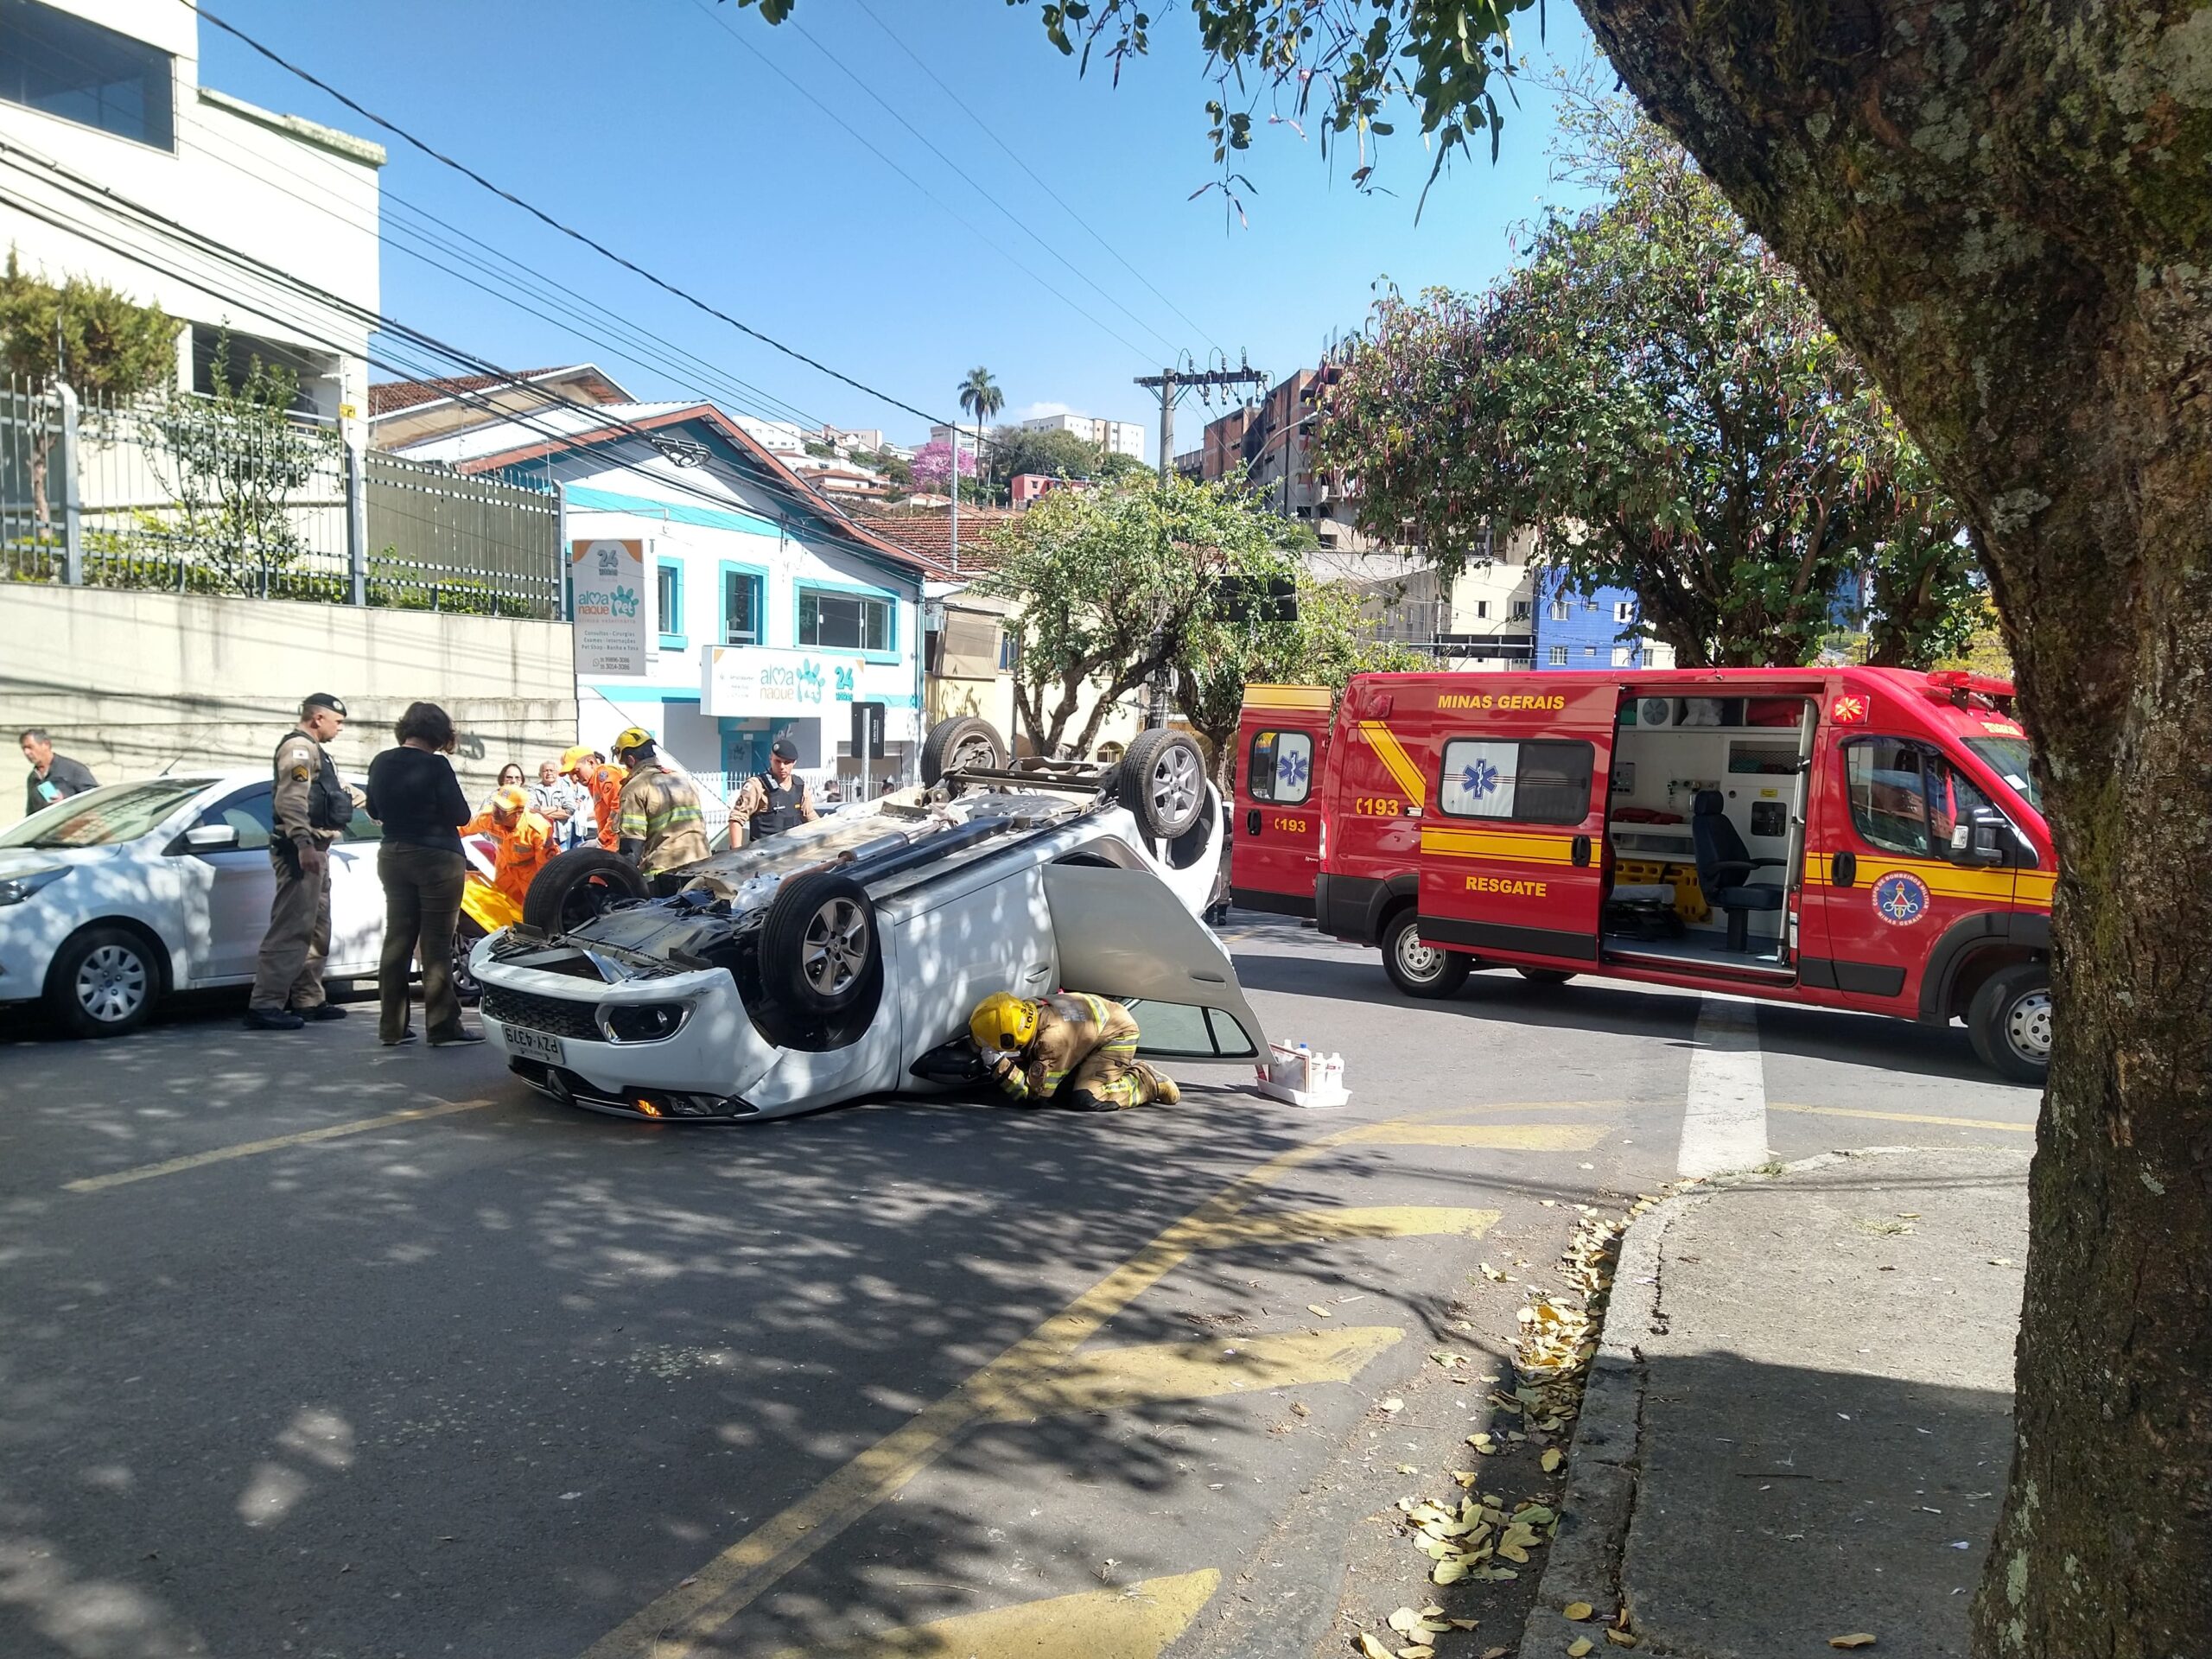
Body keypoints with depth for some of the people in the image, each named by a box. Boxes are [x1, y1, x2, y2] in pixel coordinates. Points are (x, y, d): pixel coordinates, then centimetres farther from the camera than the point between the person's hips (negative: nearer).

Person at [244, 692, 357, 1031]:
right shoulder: (298, 747, -10)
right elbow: (291, 800, -24)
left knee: (315, 931, 16)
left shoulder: (312, 750, 22)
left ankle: (308, 1000, 24)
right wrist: (304, 844, -30)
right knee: (290, 930, -13)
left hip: (315, 850, 11)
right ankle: (265, 1006, -13)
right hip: (302, 850, -11)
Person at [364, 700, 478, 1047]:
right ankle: (443, 1027, -2)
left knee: (397, 940, 10)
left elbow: (375, 812, 17)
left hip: (393, 857, 6)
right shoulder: (435, 765, -15)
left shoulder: (380, 763, 5)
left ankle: (391, 1027, 12)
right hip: (437, 859, -6)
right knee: (436, 946, -3)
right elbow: (460, 815, -12)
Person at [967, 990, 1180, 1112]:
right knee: (1060, 1092, 4)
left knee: (1085, 1100, -22)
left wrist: (998, 1065, -34)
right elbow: (1026, 1058, 3)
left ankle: (1147, 1082, -4)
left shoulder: (1052, 1038, -38)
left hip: (1118, 1035, -9)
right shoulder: (1024, 1010, -16)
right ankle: (1125, 1068, 17)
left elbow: (1035, 1095, -30)